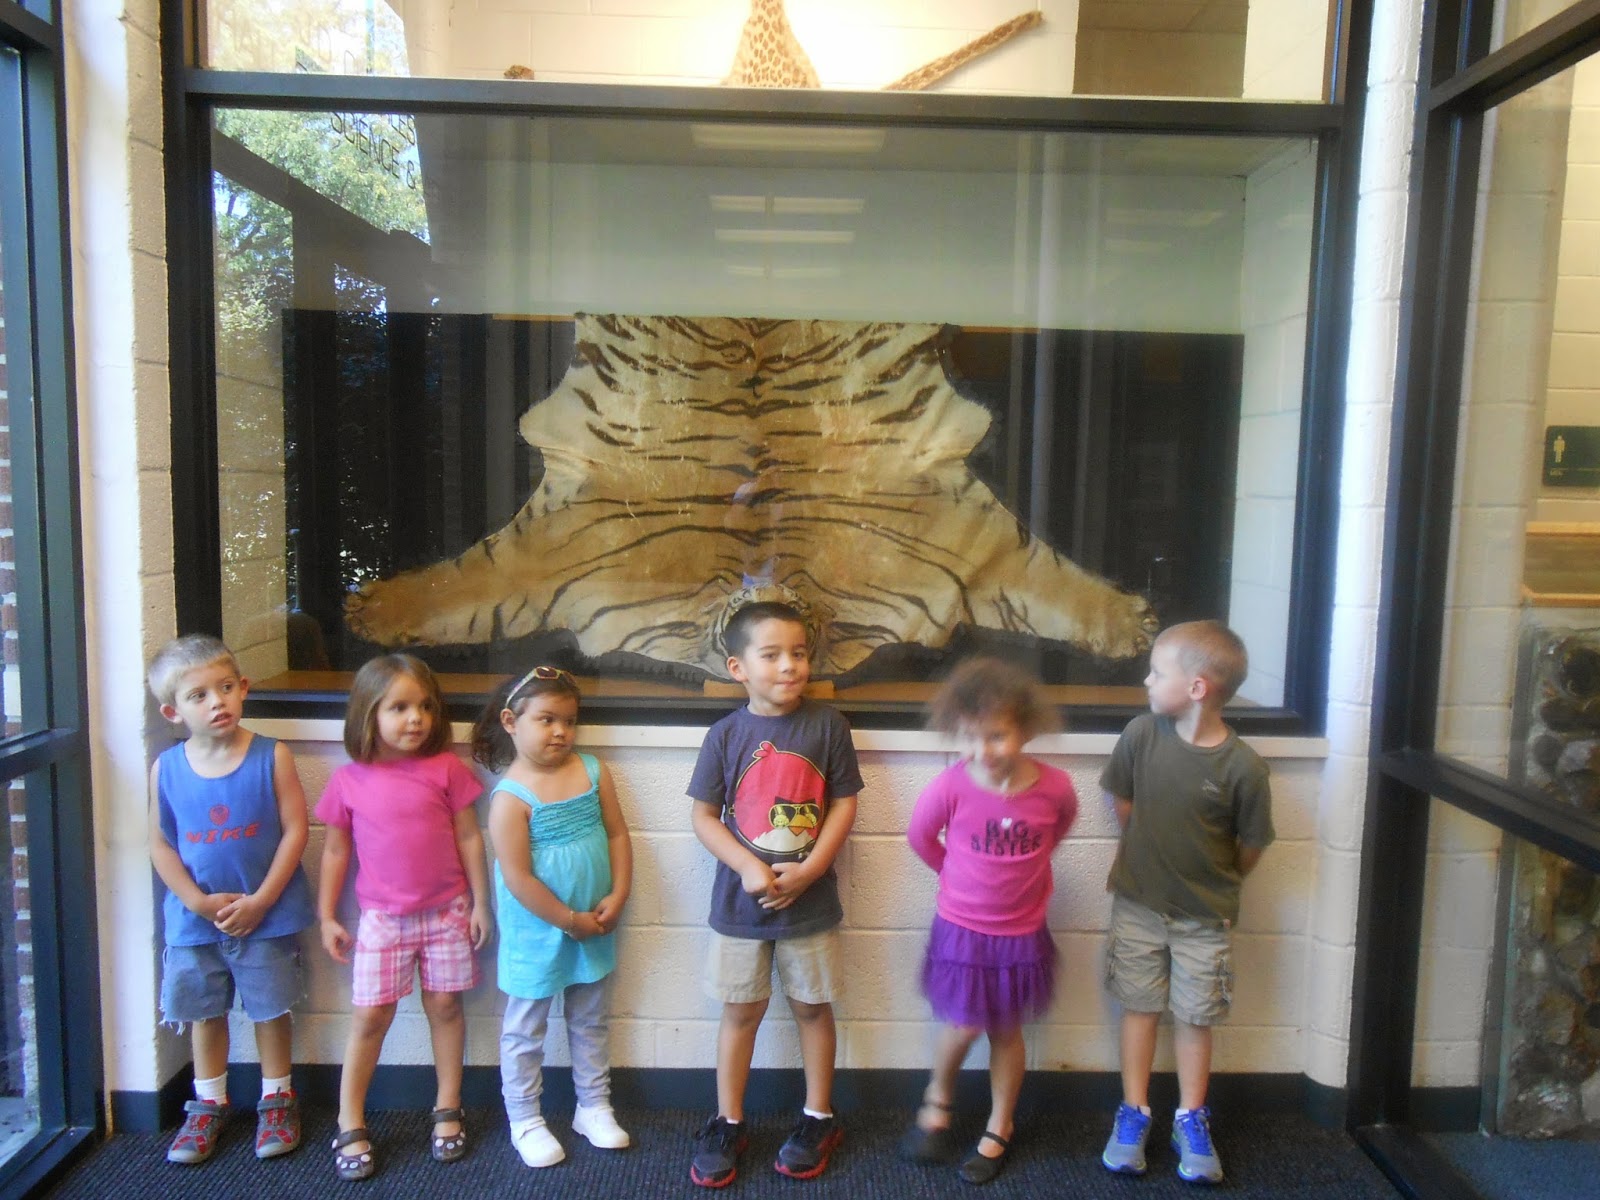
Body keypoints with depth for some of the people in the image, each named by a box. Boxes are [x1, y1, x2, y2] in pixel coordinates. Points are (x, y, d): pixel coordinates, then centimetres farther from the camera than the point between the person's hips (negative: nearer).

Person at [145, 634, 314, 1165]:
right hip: (195, 920, 3)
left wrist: (260, 901, -15)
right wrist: (201, 902, -11)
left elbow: (295, 831, -12)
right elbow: (161, 845, -1)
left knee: (271, 1010, 11)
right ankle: (208, 1103, 36)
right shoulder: (167, 768, -5)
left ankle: (276, 1098, 30)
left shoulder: (271, 757, -13)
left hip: (267, 916, -2)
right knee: (204, 1012, 17)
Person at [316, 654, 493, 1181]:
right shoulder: (349, 781, -5)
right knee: (369, 1017, 4)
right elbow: (335, 850, 5)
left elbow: (469, 838, -1)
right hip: (382, 918, 0)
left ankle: (447, 1109, 26)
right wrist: (327, 917, 6)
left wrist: (480, 903, -1)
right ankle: (350, 1126, 18)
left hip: (446, 911, 0)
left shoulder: (446, 769, -7)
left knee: (445, 1006, 10)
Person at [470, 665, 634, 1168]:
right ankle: (525, 1121, 31)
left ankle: (594, 1106, 37)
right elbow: (517, 878, -21)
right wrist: (569, 920, -17)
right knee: (525, 1029, 13)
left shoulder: (592, 771, -5)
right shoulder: (511, 796, -20)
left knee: (590, 1021, 20)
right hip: (535, 933, -5)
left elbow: (617, 834, -1)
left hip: (594, 927, 5)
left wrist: (616, 897, -10)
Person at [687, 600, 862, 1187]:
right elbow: (704, 815, -4)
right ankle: (727, 1124, 30)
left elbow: (844, 804, -5)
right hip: (740, 900, 0)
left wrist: (808, 871, -14)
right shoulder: (726, 735, -7)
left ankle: (819, 1118, 33)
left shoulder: (827, 725, -8)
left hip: (810, 900, 0)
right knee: (741, 1010, 13)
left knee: (812, 1006, 14)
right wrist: (750, 868, -17)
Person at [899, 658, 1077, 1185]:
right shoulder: (950, 787, -24)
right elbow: (920, 836, -3)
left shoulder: (1054, 786, -18)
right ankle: (938, 1098, 37)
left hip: (1022, 931, 2)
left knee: (1006, 1030, 16)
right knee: (963, 1026, 6)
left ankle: (999, 1126, 37)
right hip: (962, 928, -2)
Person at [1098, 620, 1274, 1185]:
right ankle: (1133, 1115, 25)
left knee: (1195, 1015, 12)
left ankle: (1191, 1121, 29)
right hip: (1138, 901, 2)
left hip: (1204, 915, -2)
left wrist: (1216, 883, 5)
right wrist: (1153, 853, 7)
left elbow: (1250, 845, -6)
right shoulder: (1141, 734, -14)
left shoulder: (1242, 766, -21)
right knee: (1140, 1006, 12)